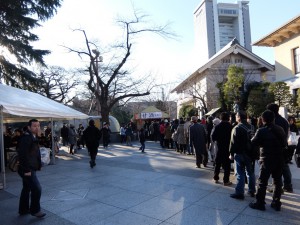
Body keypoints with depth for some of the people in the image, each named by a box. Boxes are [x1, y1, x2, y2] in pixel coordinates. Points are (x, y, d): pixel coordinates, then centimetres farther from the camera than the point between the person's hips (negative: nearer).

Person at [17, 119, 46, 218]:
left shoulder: (34, 137, 12)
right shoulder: (26, 137, -19)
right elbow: (22, 154, -25)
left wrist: (39, 165, 13)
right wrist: (26, 170, -24)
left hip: (30, 169, 10)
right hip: (27, 170, -10)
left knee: (27, 189, 20)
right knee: (37, 188, -6)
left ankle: (23, 209, 33)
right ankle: (35, 210, 9)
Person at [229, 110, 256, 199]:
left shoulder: (237, 128, -14)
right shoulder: (251, 127, 5)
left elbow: (233, 142, -16)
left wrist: (231, 153, -8)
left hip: (240, 153, -6)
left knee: (240, 174, -2)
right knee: (250, 172, 16)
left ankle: (239, 193, 2)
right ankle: (252, 191, 26)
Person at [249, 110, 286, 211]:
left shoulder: (261, 131, -17)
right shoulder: (280, 129, 1)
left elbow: (253, 142, -7)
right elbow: (284, 144, 10)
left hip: (267, 160, -6)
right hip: (279, 159, 6)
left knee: (262, 182, 4)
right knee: (278, 182, 15)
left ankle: (260, 203, 11)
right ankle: (276, 203, 24)